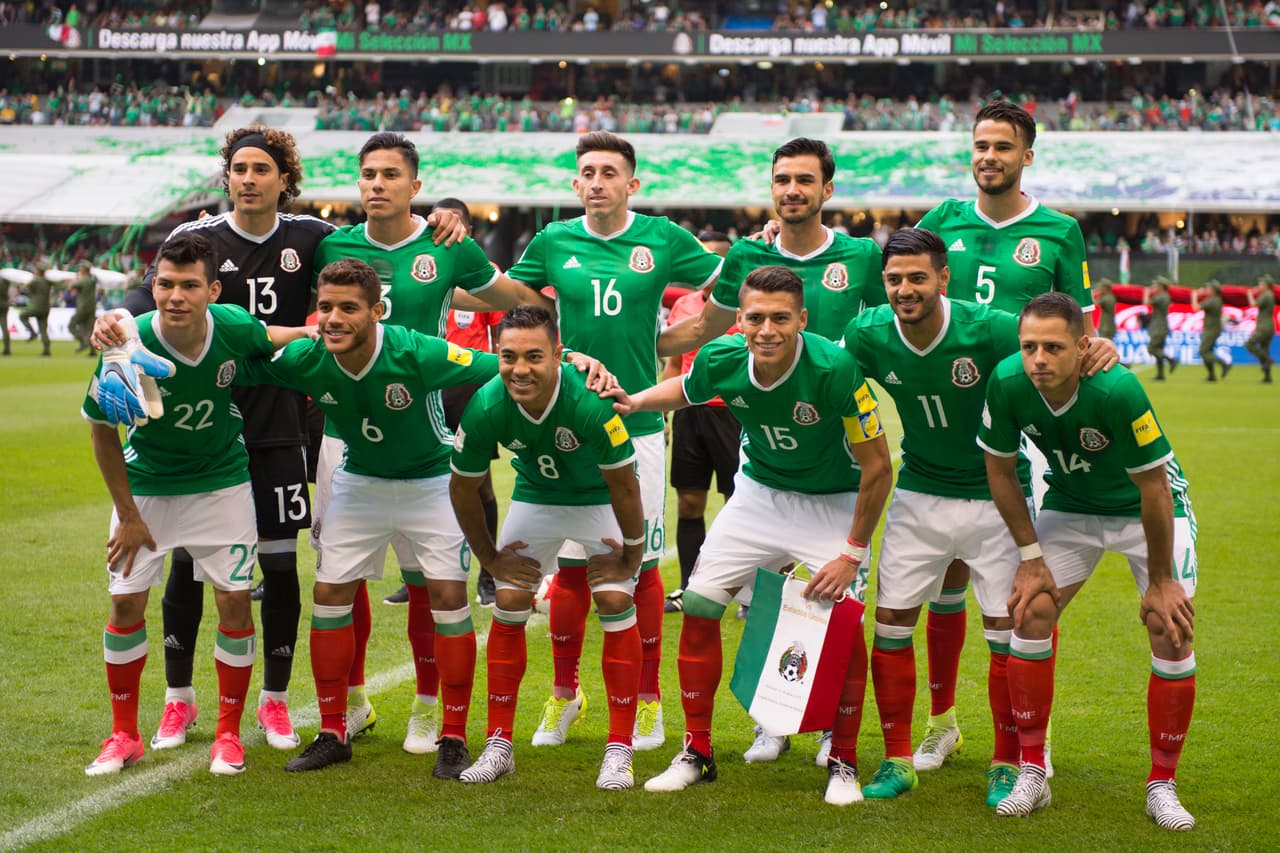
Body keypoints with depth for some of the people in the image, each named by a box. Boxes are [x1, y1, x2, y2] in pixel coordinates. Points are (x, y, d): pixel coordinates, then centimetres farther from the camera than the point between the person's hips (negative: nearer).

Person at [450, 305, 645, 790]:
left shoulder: (590, 403, -38)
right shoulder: (486, 409, -28)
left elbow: (624, 487, -23)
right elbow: (463, 488, -9)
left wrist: (631, 555, -13)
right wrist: (490, 559, -1)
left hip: (600, 500, -3)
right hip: (535, 497, 3)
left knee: (616, 605, -12)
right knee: (508, 609, -3)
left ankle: (619, 750, -4)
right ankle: (498, 745, 9)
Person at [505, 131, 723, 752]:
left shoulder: (662, 240, 1)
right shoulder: (554, 242, 5)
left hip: (639, 425, -1)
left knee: (641, 564, 3)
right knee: (572, 566, 4)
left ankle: (647, 699, 14)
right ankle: (563, 693, 19)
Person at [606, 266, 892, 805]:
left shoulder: (834, 370, -31)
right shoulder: (720, 360, -19)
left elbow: (877, 466, -21)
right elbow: (683, 391, 8)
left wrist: (853, 553, -18)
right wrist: (633, 402, -12)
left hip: (832, 503, -4)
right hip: (759, 493, 4)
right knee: (698, 610, -3)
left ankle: (843, 764, 3)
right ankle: (696, 754, 13)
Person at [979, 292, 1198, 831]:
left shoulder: (1117, 390, -36)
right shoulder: (1008, 383, -25)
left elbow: (1153, 488, -26)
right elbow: (1000, 469, -7)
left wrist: (1160, 581, -18)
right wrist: (1030, 557, -6)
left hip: (1148, 508, -3)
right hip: (1071, 505, 3)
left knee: (1171, 634, -12)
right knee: (1031, 613, -10)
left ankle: (1162, 786, 4)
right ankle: (1032, 774, 3)